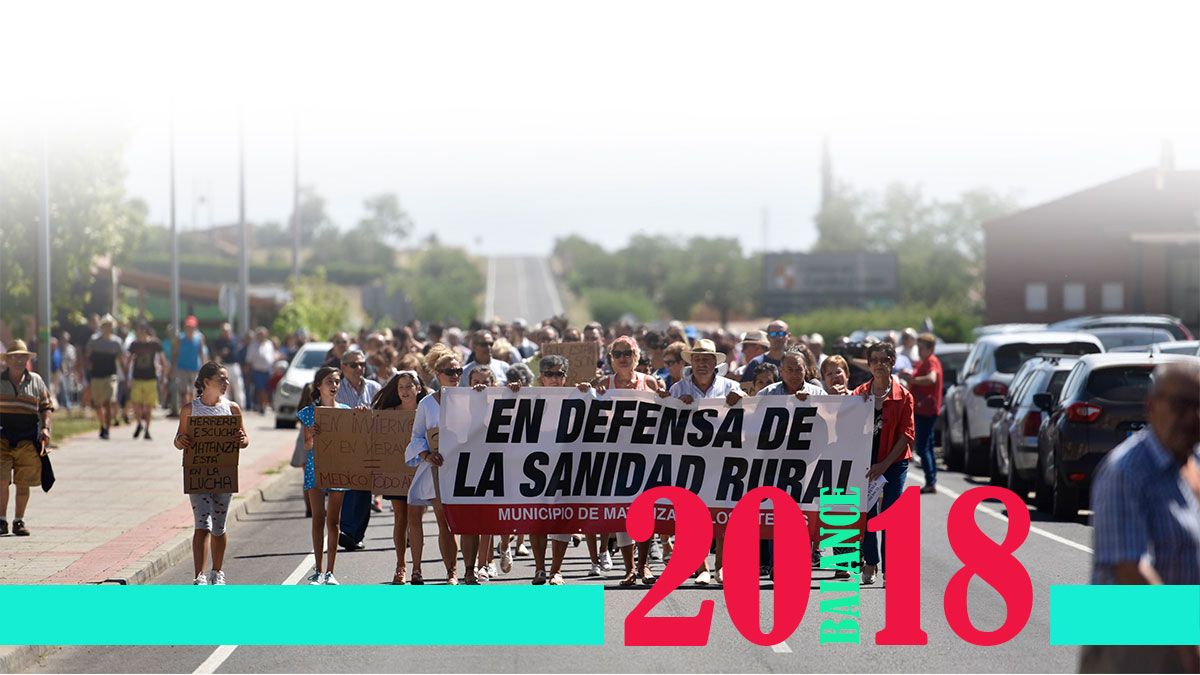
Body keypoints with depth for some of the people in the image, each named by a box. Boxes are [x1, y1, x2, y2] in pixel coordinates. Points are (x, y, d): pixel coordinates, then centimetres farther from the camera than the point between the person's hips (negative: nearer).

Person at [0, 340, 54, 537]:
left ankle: (19, 521, 13)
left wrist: (45, 428, -3)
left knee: (23, 483, 4)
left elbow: (46, 407, 13)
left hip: (28, 439, 1)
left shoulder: (36, 381, 10)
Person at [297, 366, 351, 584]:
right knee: (318, 519, -3)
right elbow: (307, 446, -2)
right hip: (315, 467, -2)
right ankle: (318, 570, 0)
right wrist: (312, 435, -22)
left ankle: (330, 571, 9)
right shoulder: (309, 412, 0)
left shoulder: (345, 411, 5)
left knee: (333, 521, 4)